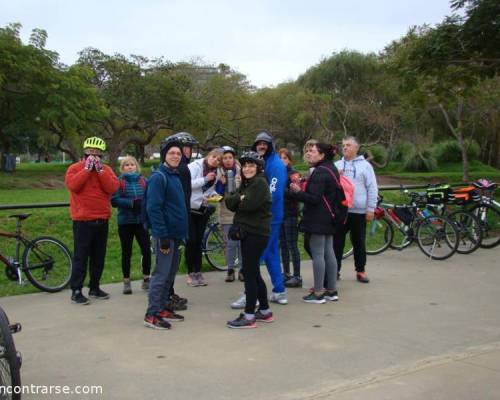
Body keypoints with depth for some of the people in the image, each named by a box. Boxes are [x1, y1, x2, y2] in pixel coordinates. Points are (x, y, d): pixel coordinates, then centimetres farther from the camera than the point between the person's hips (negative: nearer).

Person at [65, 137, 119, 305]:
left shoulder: (106, 169, 9)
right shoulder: (75, 168, 0)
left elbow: (113, 187, -8)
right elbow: (72, 185, -19)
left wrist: (100, 169, -12)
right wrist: (87, 168, -16)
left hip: (102, 220, 4)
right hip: (82, 220, -4)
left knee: (98, 256, 11)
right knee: (81, 256, -3)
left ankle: (94, 287, 22)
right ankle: (76, 290, 2)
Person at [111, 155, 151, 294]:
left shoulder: (143, 180, 7)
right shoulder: (119, 181, -2)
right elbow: (114, 200, -11)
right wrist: (132, 202, -20)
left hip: (141, 221, 2)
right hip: (125, 222, -2)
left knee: (146, 250, -4)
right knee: (126, 252, 6)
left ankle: (146, 279, 14)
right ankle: (126, 282, 19)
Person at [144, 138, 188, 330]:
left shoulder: (175, 176, 15)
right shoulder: (158, 177, -13)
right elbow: (153, 208, -20)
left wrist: (183, 233, 18)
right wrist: (162, 236, -23)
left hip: (176, 234, 9)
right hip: (165, 235, -9)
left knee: (170, 273, 14)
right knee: (161, 273, -5)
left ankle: (162, 308, 25)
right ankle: (152, 314, 1)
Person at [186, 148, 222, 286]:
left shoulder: (215, 172, 8)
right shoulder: (195, 166, -10)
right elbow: (188, 184, -21)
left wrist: (214, 195, -2)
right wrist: (205, 179, -22)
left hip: (203, 209, 5)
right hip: (190, 208, -5)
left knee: (199, 241, 7)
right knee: (191, 241, -5)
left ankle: (198, 273, 13)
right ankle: (191, 273, 5)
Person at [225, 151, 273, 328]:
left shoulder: (260, 182, -10)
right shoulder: (246, 184, 18)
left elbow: (250, 204, -22)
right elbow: (230, 203, 7)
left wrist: (236, 201, -3)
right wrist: (240, 198, -12)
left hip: (256, 233, -9)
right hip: (248, 233, 9)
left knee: (249, 273, -7)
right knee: (253, 273, 14)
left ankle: (249, 317, -2)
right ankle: (265, 311, 24)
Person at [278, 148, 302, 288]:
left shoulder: (293, 174, -7)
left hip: (290, 214, -6)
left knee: (292, 246, -4)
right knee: (283, 245, 12)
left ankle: (297, 276, 1)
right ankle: (286, 274, 22)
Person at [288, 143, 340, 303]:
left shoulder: (320, 172, -17)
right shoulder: (331, 169, 15)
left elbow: (313, 198, -23)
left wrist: (297, 192, -12)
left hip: (317, 220, -10)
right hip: (328, 219, 10)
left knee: (317, 255, -5)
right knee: (328, 253, 13)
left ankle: (318, 293, 0)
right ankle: (332, 290, 19)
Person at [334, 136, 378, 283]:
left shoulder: (365, 165, 1)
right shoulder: (336, 165, 10)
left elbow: (372, 188, -2)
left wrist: (370, 209, -6)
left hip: (359, 211, -2)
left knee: (359, 242, 8)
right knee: (337, 242, 5)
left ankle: (360, 271, 19)